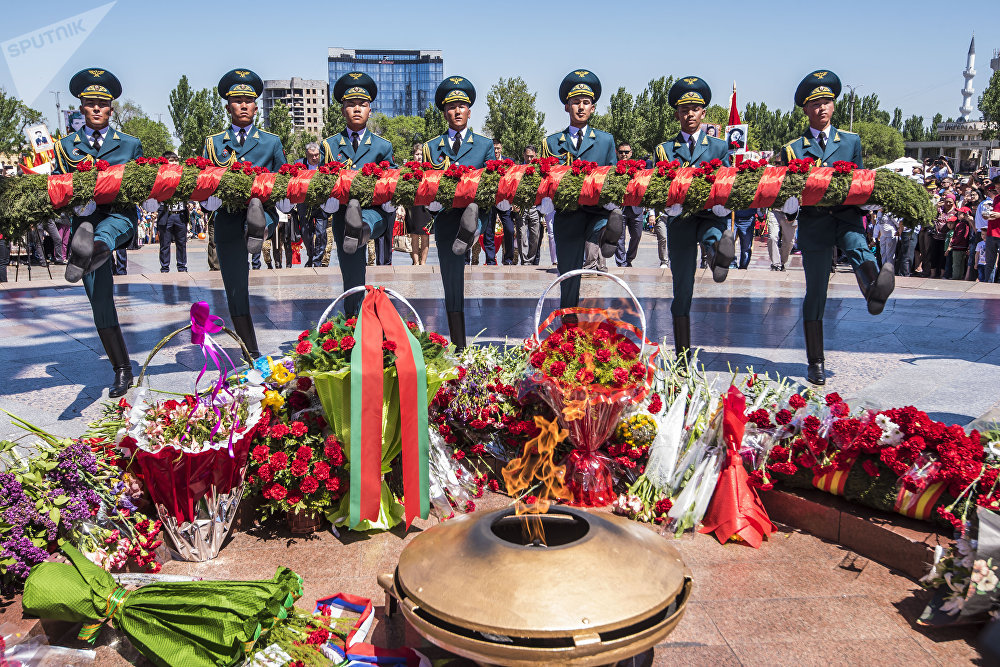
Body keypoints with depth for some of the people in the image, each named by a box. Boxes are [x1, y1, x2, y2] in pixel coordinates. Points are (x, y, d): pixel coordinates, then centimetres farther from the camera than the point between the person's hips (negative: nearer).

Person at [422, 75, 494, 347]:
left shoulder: (485, 145, 13)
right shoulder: (432, 147, 16)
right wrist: (433, 201, -12)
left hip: (479, 211, 0)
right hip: (446, 219, 0)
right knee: (453, 289, 1)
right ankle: (459, 348, 6)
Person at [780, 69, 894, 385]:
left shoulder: (851, 141, 17)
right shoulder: (792, 149, 12)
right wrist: (789, 206, -13)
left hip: (846, 216, 1)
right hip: (813, 221, -1)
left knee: (858, 247, -36)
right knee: (815, 294, 1)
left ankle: (874, 289, -70)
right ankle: (815, 363, 10)